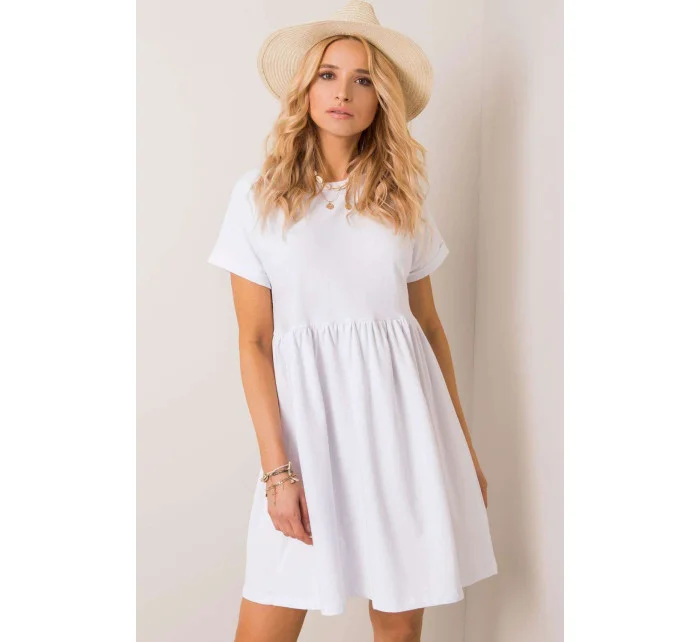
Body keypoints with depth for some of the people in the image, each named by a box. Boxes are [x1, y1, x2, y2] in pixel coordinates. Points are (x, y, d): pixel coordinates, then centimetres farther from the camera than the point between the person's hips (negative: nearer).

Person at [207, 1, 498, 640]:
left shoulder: (402, 197, 7)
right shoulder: (260, 193, 0)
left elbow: (430, 324, 12)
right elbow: (254, 341, -3)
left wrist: (463, 442, 13)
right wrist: (276, 469, -9)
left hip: (401, 415, 2)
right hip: (306, 415, -2)